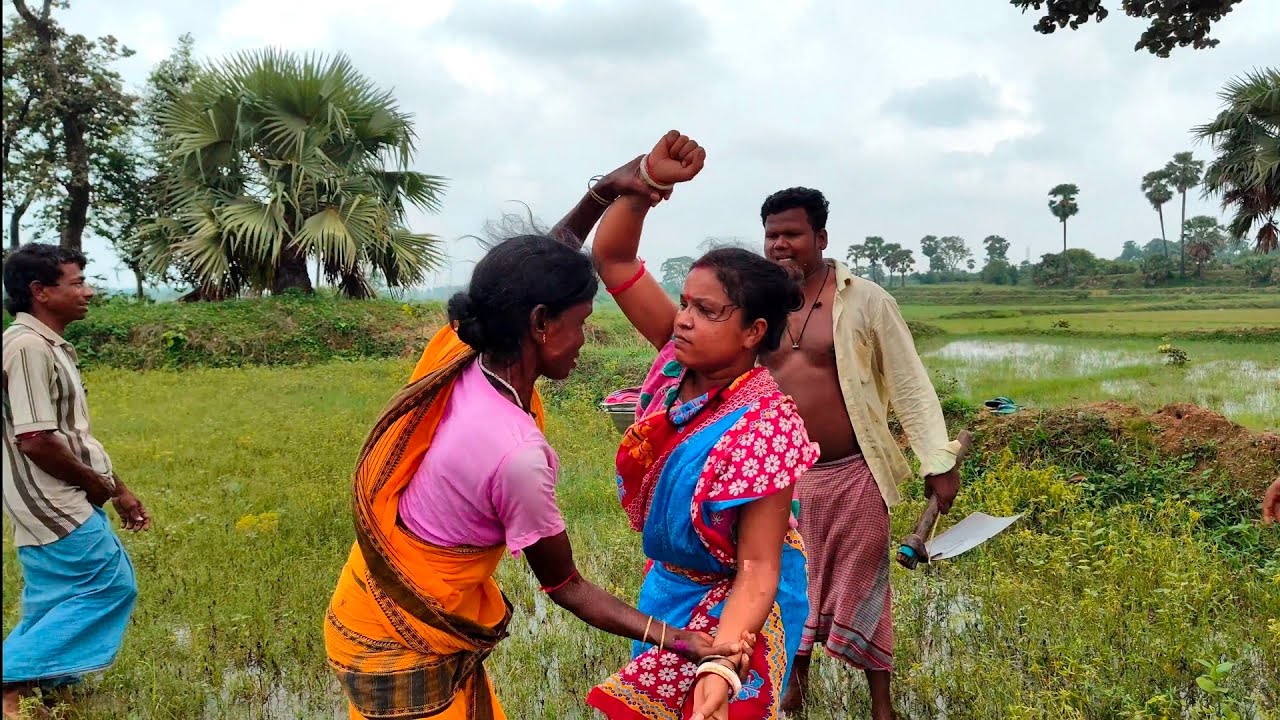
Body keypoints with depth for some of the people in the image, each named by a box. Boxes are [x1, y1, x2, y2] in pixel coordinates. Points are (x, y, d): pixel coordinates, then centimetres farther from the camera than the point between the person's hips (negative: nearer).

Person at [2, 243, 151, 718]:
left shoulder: (50, 346, 13)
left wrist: (119, 490, 17)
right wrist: (100, 486, -11)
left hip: (61, 501, 10)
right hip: (53, 503, -10)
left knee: (59, 598, 16)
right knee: (108, 586, -5)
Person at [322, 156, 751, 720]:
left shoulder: (459, 358, -11)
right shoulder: (517, 454, -31)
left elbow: (532, 277, 6)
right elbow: (564, 585, -17)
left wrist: (604, 193, -4)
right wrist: (675, 639, -16)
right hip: (405, 654, -8)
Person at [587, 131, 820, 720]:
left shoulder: (762, 428, -31)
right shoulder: (681, 359, -14)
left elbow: (758, 568, -28)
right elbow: (612, 258, -14)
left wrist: (722, 666, -41)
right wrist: (649, 177, -29)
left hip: (731, 602, -7)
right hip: (667, 583, 7)